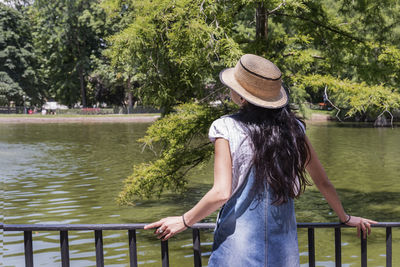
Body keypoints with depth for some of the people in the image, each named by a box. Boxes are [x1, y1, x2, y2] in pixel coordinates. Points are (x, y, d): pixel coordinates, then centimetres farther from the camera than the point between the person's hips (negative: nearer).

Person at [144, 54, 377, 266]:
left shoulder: (227, 128, -11)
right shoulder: (293, 128, 1)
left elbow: (221, 193, -17)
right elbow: (323, 182, 9)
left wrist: (183, 222, -3)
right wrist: (345, 217, 24)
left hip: (239, 243, -4)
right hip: (282, 246, 4)